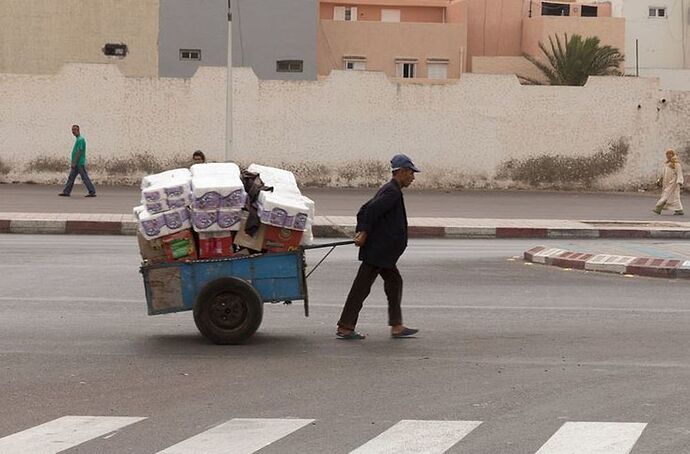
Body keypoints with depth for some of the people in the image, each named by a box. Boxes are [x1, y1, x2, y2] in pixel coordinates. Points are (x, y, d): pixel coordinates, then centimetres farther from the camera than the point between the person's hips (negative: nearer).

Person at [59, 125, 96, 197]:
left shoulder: (80, 139, -16)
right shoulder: (78, 139, 16)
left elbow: (79, 152, -21)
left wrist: (74, 163, -21)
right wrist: (73, 162, 22)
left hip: (80, 163, -10)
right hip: (77, 164, 10)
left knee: (85, 178, -6)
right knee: (71, 177, 9)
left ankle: (92, 192, -2)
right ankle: (66, 192, 11)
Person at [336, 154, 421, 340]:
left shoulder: (388, 190, 17)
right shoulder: (393, 192, -15)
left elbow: (364, 210, 18)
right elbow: (372, 210, -25)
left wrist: (360, 231, 8)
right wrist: (364, 234, -17)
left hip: (382, 250, 10)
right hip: (378, 249, -10)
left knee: (394, 281, 12)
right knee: (362, 286, -5)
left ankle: (396, 326, 13)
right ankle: (344, 328, -1)